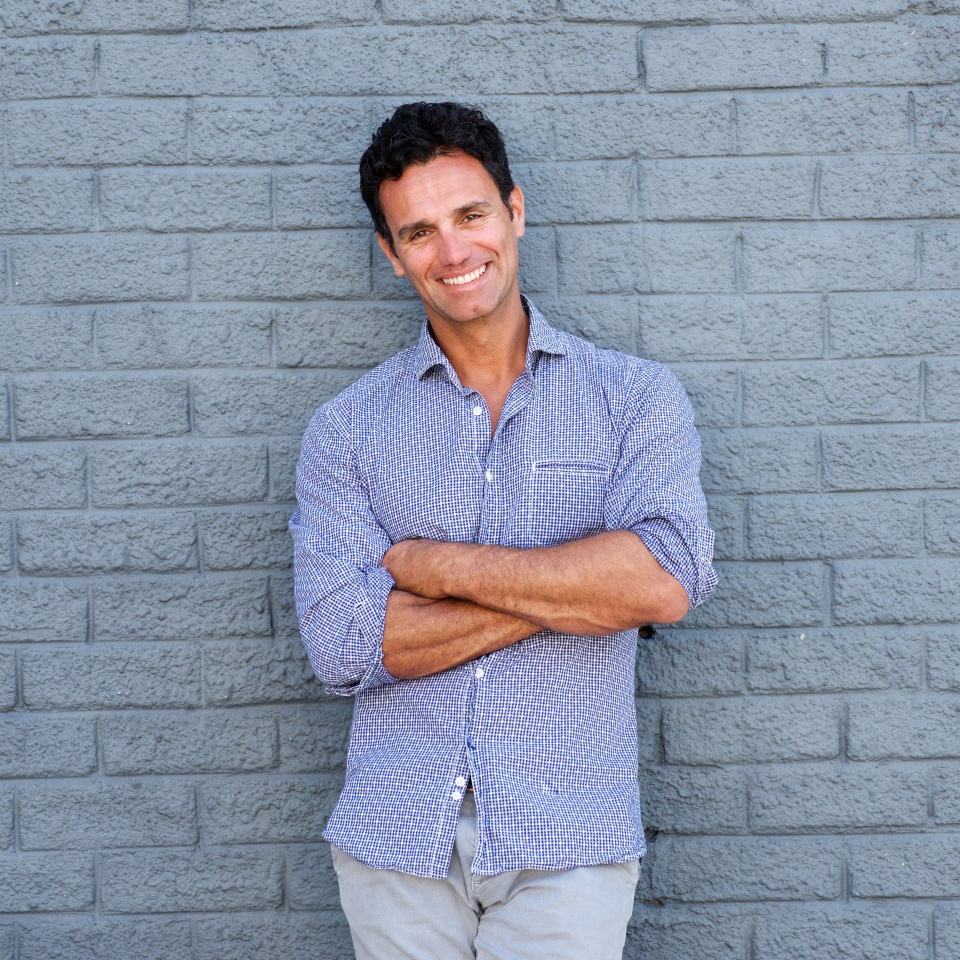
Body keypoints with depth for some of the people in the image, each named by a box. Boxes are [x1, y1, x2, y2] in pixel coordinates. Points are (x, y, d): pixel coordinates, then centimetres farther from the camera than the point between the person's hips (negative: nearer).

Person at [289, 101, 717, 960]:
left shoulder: (635, 397, 2)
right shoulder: (346, 430, 4)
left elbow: (667, 581, -14)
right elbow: (343, 646, -8)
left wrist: (434, 563, -10)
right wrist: (579, 586, -11)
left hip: (566, 847, -1)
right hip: (398, 839, 1)